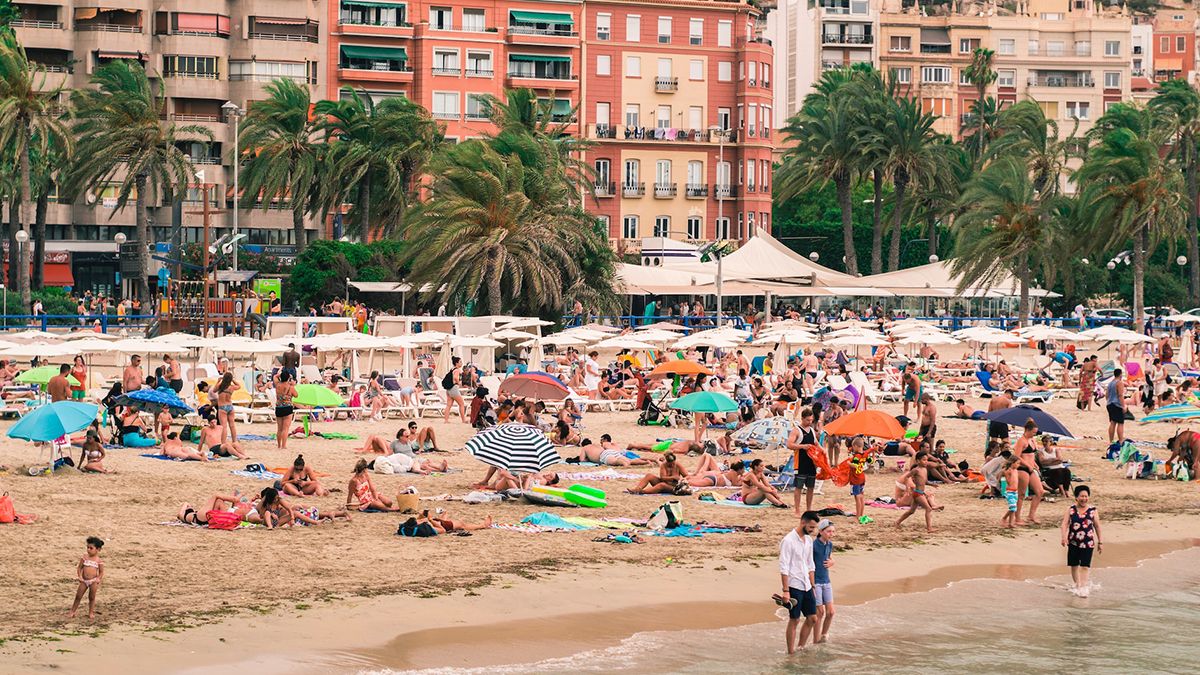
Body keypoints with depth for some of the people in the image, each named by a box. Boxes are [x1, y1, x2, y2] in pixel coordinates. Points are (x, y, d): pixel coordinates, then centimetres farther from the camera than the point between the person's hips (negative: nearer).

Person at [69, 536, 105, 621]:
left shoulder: (99, 561, -3)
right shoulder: (85, 558, 3)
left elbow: (101, 572, 1)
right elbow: (79, 568, 6)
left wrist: (99, 579, -16)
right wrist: (79, 576, -8)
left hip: (93, 581, -2)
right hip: (84, 580, 2)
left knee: (92, 597, 7)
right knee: (78, 596, 6)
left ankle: (91, 613, 19)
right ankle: (72, 612, 16)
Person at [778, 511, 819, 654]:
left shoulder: (808, 540, 11)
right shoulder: (788, 540, -13)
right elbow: (783, 567, -16)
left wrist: (812, 586, 16)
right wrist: (785, 591, -20)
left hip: (806, 586, 8)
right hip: (794, 586, -8)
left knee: (812, 618, 7)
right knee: (794, 620, -3)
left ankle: (800, 648, 19)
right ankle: (791, 653, 5)